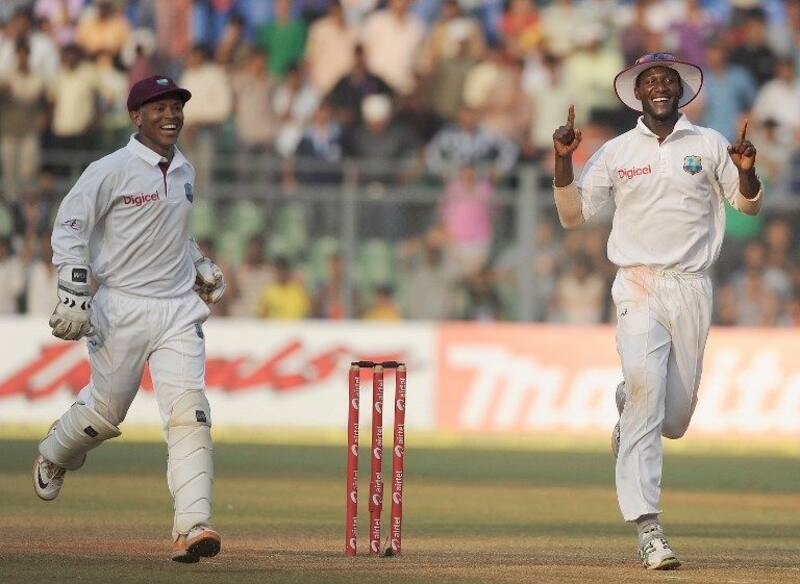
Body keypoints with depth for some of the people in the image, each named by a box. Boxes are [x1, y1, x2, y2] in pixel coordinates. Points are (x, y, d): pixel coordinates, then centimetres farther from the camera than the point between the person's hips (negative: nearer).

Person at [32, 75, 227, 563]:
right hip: (123, 309, -5)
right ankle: (53, 458, 41)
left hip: (179, 308, 5)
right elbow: (70, 226, -12)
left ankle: (192, 527, -19)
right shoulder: (112, 171, -9)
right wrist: (73, 292, -20)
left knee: (188, 410, -12)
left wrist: (201, 266, 18)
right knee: (105, 410, 5)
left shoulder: (184, 171, 13)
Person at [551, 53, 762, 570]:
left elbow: (748, 206, 9)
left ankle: (629, 409, 43)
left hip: (692, 289, 2)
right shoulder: (616, 152, 8)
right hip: (638, 288, -2)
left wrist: (746, 171, -12)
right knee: (645, 385, -20)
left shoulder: (709, 145, 8)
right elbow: (573, 216, 8)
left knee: (675, 416, 4)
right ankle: (647, 527, -23)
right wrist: (563, 161, -6)